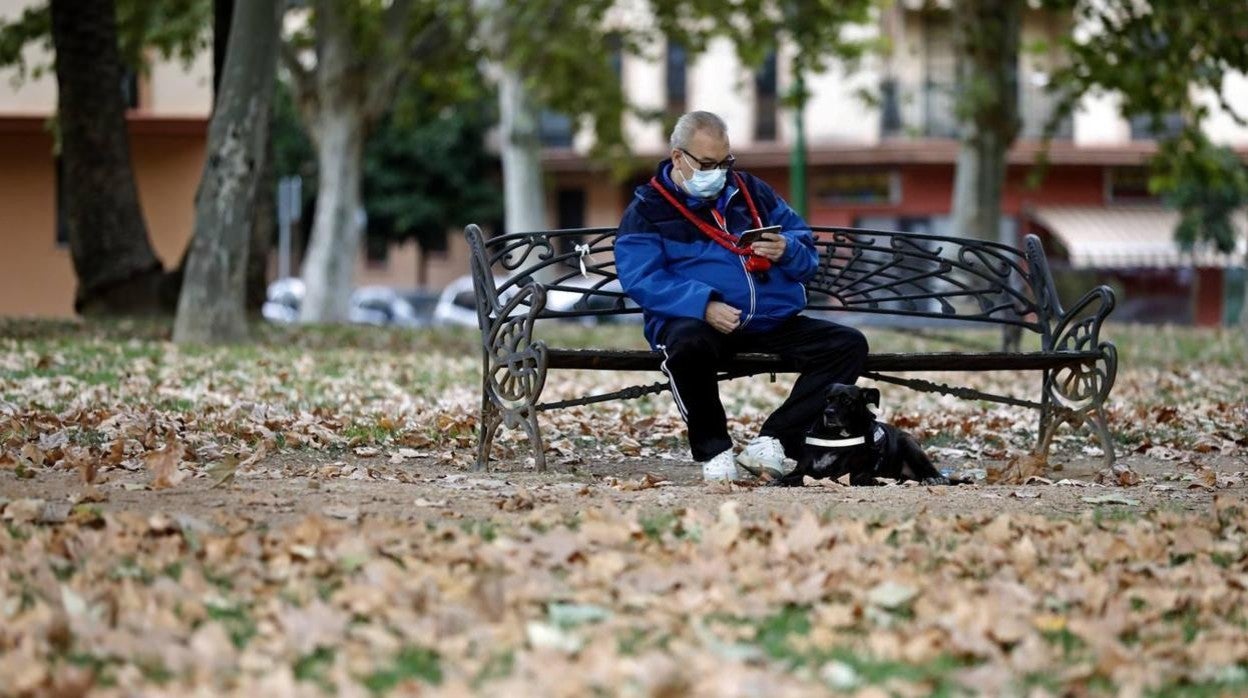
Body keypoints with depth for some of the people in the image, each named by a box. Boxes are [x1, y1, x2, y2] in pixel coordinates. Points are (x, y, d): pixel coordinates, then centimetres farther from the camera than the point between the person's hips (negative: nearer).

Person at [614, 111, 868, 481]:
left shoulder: (752, 192, 20)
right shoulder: (647, 211, 5)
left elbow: (807, 253, 18)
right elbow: (641, 280, -10)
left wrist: (786, 250, -8)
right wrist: (703, 305, -25)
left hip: (772, 321, 5)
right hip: (694, 320, -5)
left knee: (849, 344, -15)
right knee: (688, 344, -40)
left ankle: (772, 441, -20)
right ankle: (713, 452, -21)